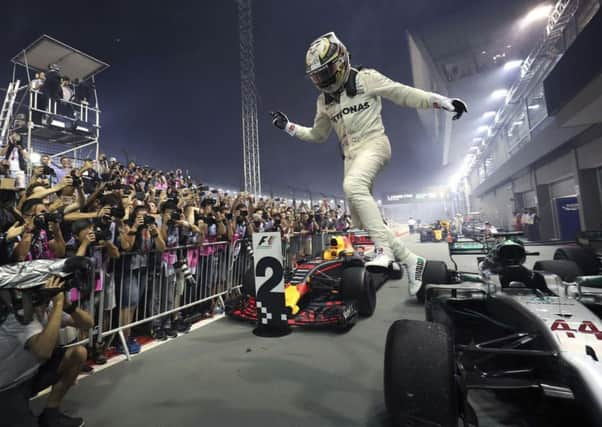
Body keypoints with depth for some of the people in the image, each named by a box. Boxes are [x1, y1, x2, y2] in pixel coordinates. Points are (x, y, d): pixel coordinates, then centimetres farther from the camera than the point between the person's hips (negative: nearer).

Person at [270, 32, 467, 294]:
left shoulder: (366, 79, 2)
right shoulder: (324, 100, 17)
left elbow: (404, 95, 2)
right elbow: (318, 135, 25)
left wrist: (444, 102, -3)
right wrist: (288, 126, 17)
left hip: (373, 143, -6)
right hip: (351, 154, 6)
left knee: (352, 185, -37)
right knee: (361, 219, -3)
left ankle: (385, 248, -30)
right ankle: (410, 260, 7)